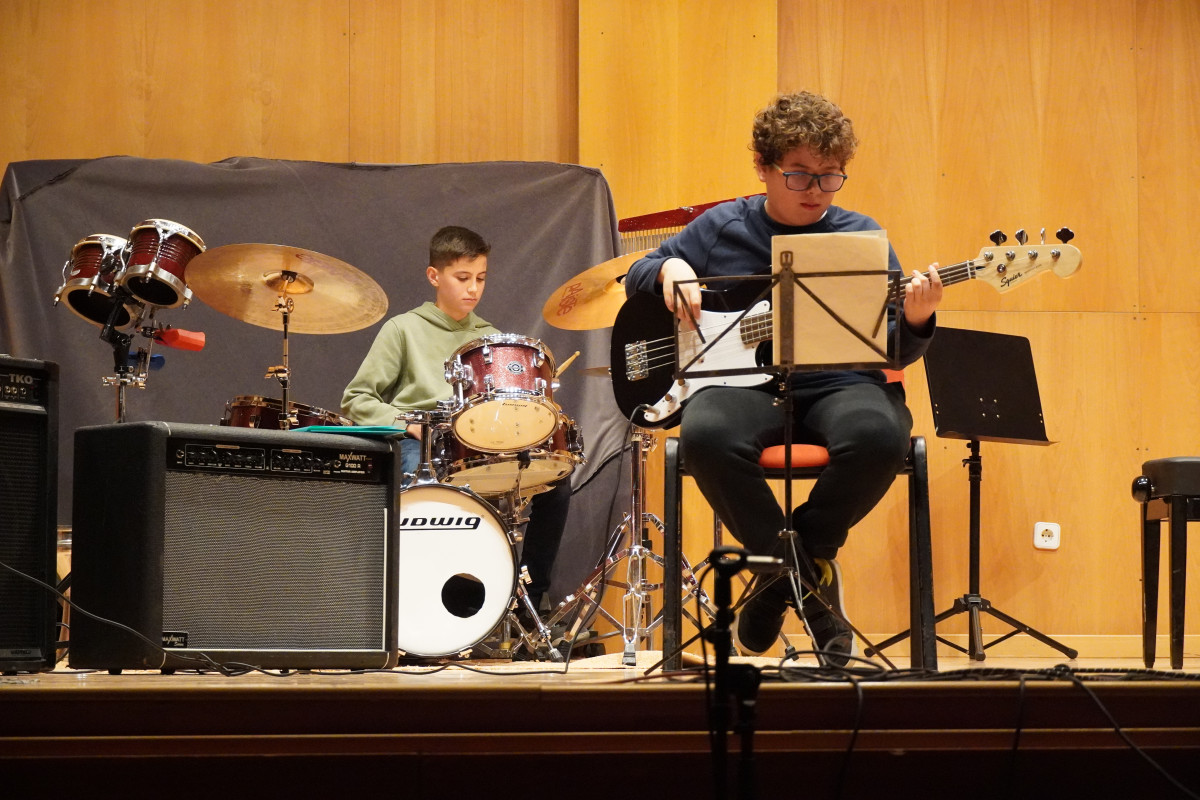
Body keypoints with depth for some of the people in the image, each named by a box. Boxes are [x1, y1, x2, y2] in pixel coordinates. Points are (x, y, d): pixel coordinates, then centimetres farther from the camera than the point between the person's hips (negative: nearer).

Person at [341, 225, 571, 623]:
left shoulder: (490, 338, 21)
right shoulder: (404, 329, 8)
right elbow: (356, 400, 4)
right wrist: (409, 423, -12)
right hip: (417, 444, -4)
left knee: (555, 477, -20)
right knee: (417, 477, -40)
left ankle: (531, 600, -8)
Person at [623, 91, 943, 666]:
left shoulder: (860, 235, 8)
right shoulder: (722, 229, 11)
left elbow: (894, 349, 5)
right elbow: (635, 275, 22)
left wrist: (914, 319, -18)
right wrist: (669, 268, -1)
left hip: (838, 383, 0)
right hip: (746, 383, 0)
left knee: (878, 435, -36)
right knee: (706, 435, -36)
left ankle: (785, 569, -8)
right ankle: (806, 575, -13)